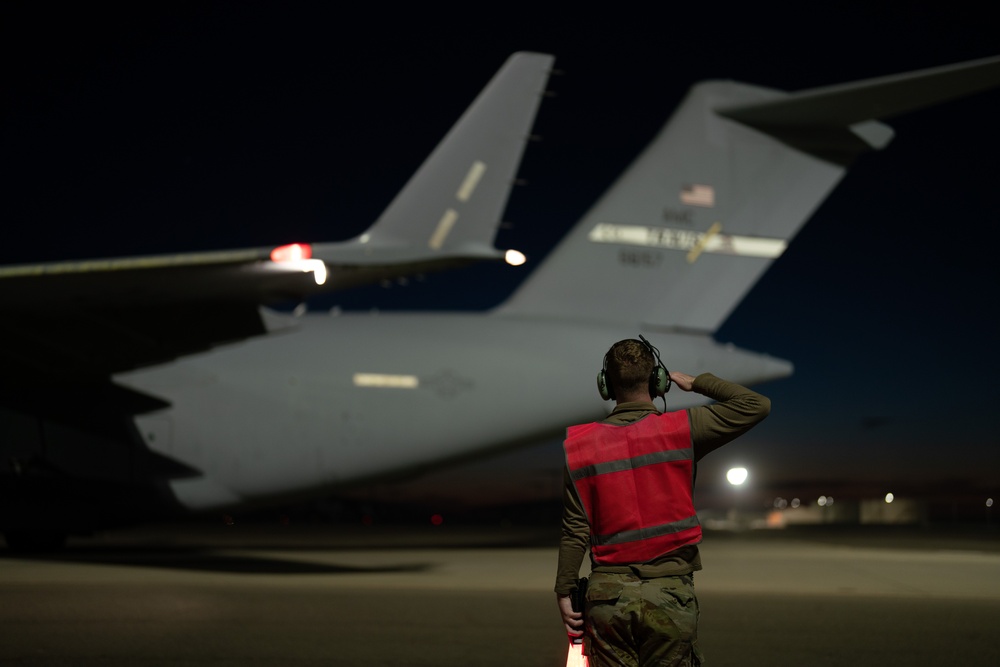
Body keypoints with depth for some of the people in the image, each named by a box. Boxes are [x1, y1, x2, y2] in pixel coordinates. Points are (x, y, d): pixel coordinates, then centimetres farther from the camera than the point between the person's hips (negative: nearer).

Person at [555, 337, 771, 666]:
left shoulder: (583, 444, 1)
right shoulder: (681, 429, -4)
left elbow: (575, 529, 0)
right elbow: (757, 405, 2)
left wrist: (564, 593, 7)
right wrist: (696, 383, 12)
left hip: (608, 593, 2)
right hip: (669, 592, -2)